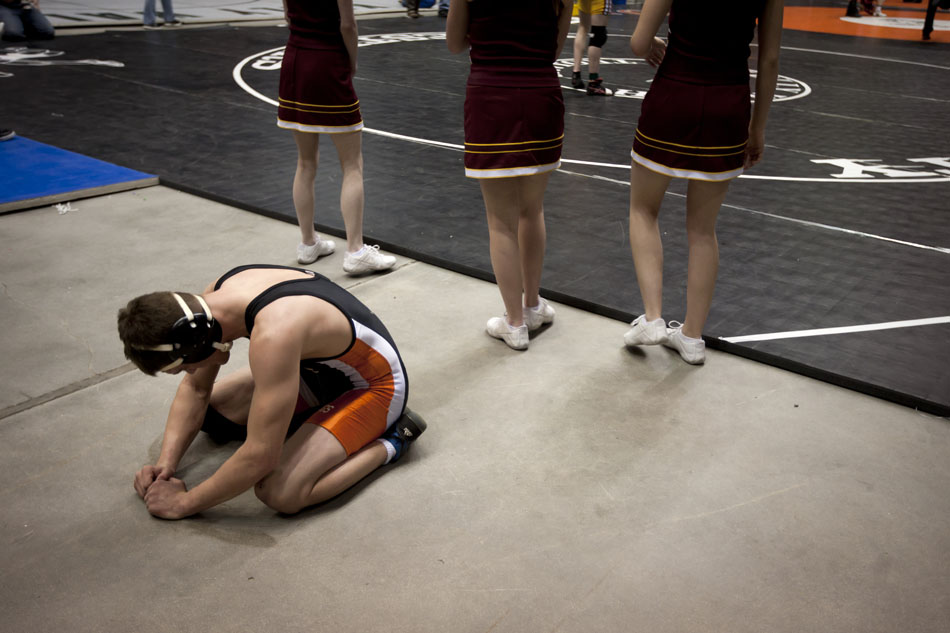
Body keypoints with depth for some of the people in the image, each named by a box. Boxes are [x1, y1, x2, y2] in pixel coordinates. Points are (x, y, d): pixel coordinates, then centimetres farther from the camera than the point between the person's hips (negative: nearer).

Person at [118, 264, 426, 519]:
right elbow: (195, 389, 4)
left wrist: (184, 503, -21)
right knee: (208, 413, 6)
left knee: (280, 493, -26)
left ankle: (390, 442, -7)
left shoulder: (272, 335, -39)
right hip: (322, 365, 9)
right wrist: (166, 461, -7)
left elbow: (261, 456, -35)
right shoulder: (212, 299, -12)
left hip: (374, 384, -9)